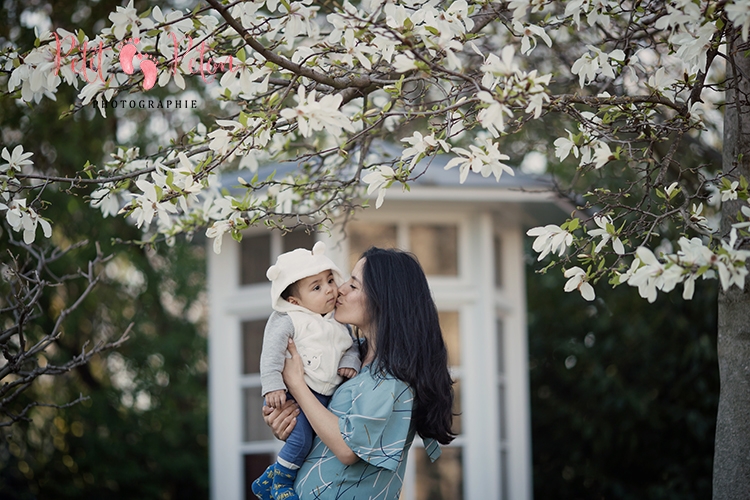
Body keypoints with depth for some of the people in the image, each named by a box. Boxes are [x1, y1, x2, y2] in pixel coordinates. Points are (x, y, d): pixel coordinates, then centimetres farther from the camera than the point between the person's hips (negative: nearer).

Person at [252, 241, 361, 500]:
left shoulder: (338, 322, 11)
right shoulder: (288, 321, -11)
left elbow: (351, 345, 18)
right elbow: (272, 352, -17)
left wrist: (350, 362, -5)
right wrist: (273, 386, -27)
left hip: (324, 397, 7)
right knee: (300, 441, -21)